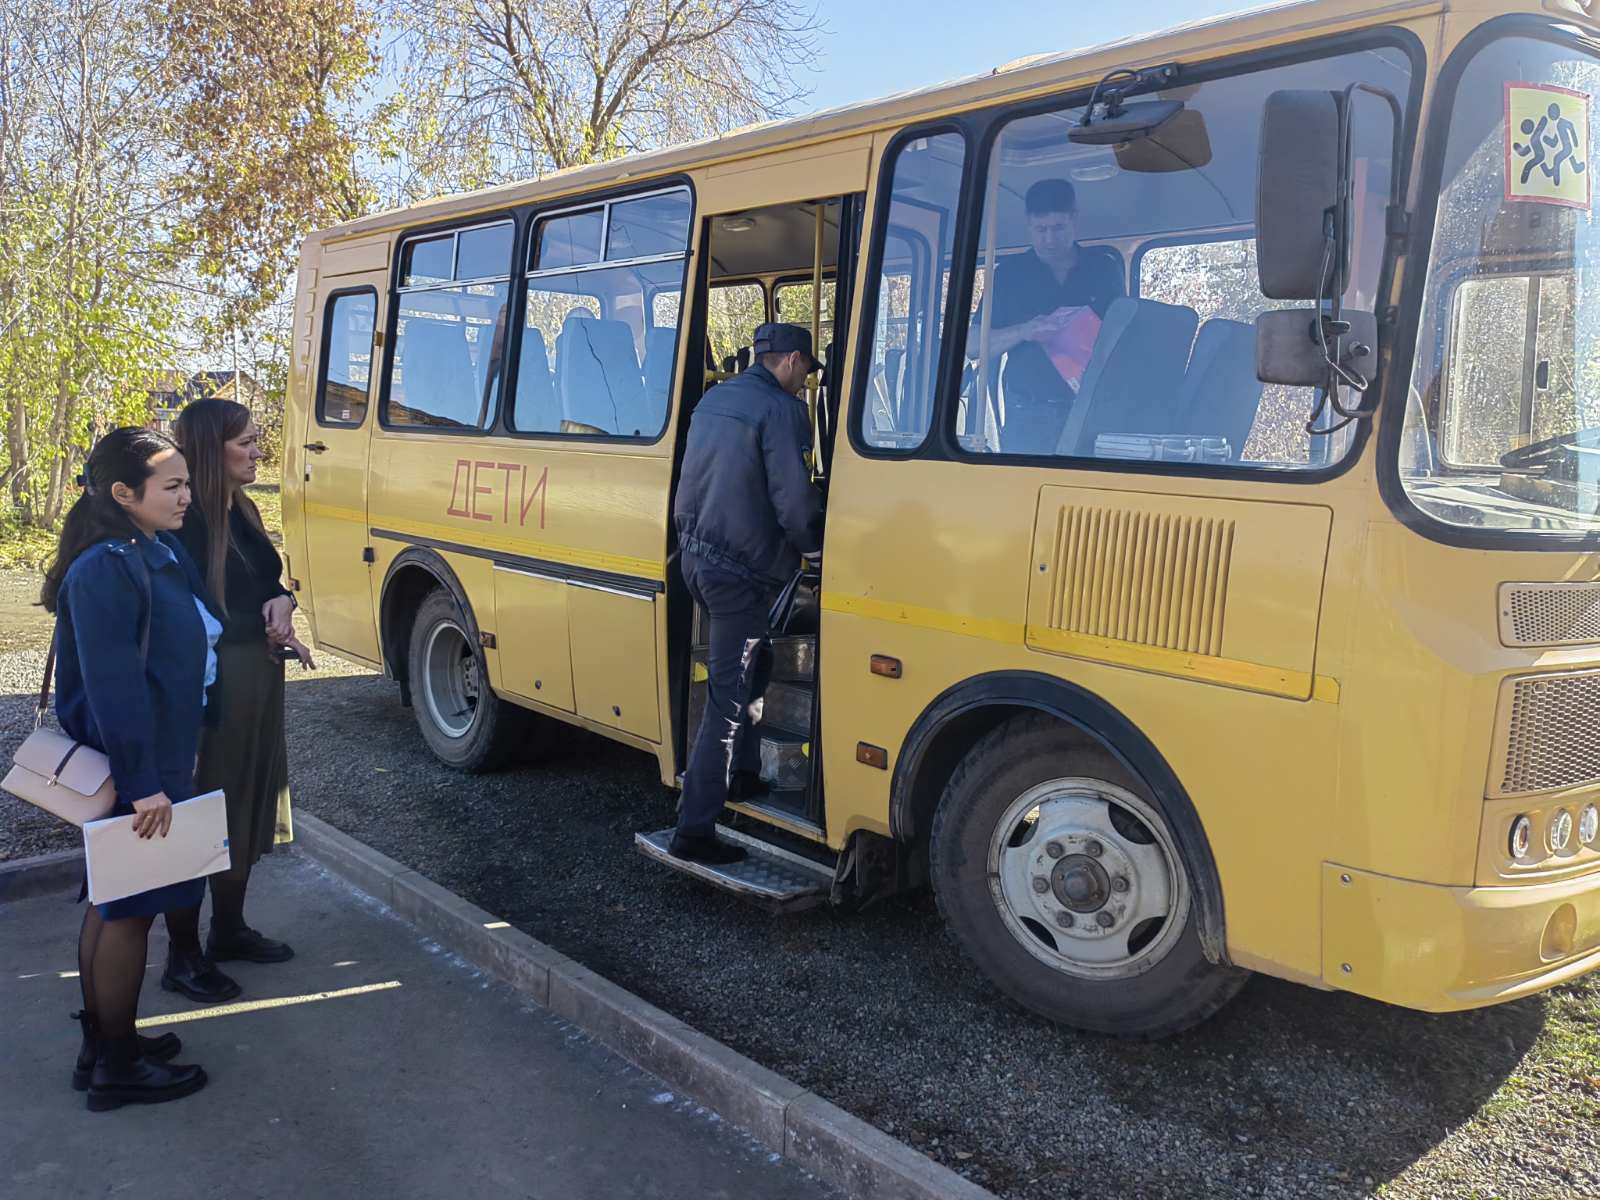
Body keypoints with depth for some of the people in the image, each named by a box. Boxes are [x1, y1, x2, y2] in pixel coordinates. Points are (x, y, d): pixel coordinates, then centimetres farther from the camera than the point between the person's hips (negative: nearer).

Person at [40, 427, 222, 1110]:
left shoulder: (160, 556, 8)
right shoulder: (106, 570, -21)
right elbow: (113, 684, -25)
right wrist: (142, 783, -25)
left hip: (158, 757, 10)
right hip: (132, 769, -10)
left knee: (113, 901, 17)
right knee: (131, 906, 2)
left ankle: (101, 1045, 31)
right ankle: (118, 1068, 16)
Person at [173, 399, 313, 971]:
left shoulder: (243, 510, 11)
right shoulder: (187, 521, -17)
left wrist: (281, 602, -2)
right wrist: (273, 631, -13)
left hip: (259, 677, 9)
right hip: (211, 683, -9)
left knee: (251, 802, 16)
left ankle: (230, 930, 31)